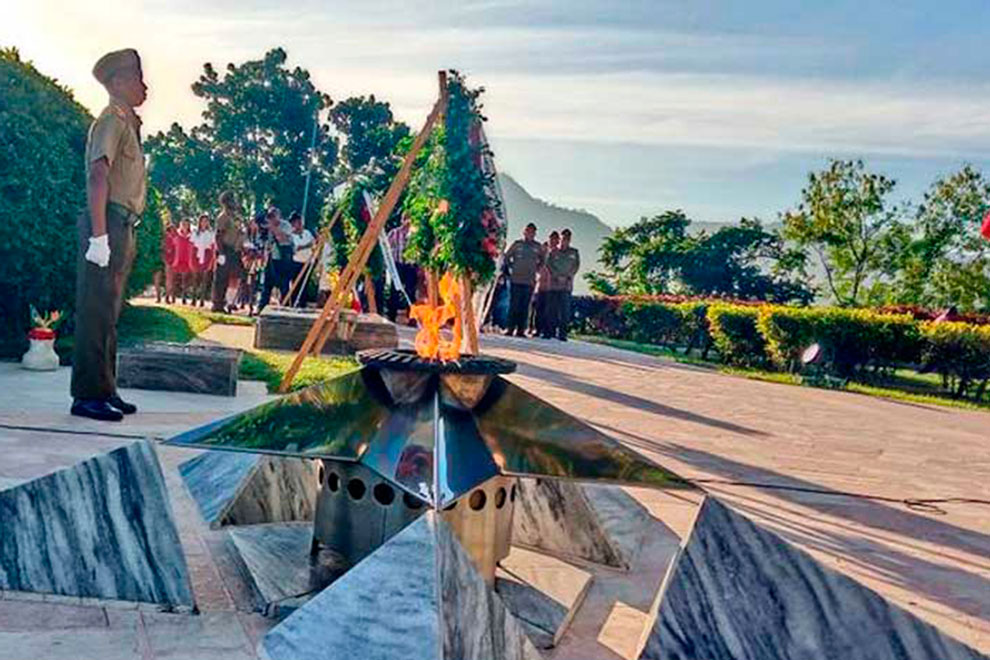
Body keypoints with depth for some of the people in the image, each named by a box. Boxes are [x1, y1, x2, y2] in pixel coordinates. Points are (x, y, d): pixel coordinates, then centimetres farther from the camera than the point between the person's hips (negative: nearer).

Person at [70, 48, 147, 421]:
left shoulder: (128, 123, 22)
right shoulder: (112, 121, -7)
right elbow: (98, 176, -18)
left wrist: (126, 236, 16)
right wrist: (99, 235, -25)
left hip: (122, 226, 10)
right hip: (108, 223, -10)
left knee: (110, 312, 11)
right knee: (96, 310, -8)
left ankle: (104, 391, 18)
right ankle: (88, 395, -4)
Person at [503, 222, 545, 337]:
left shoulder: (538, 247, 8)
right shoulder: (517, 244, 2)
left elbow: (543, 259, 22)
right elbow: (506, 257, 8)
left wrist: (537, 268, 10)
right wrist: (511, 267, 1)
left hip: (529, 281, 2)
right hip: (515, 280, -2)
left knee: (525, 307, 2)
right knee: (513, 305, -2)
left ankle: (521, 330, 6)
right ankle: (510, 328, 2)